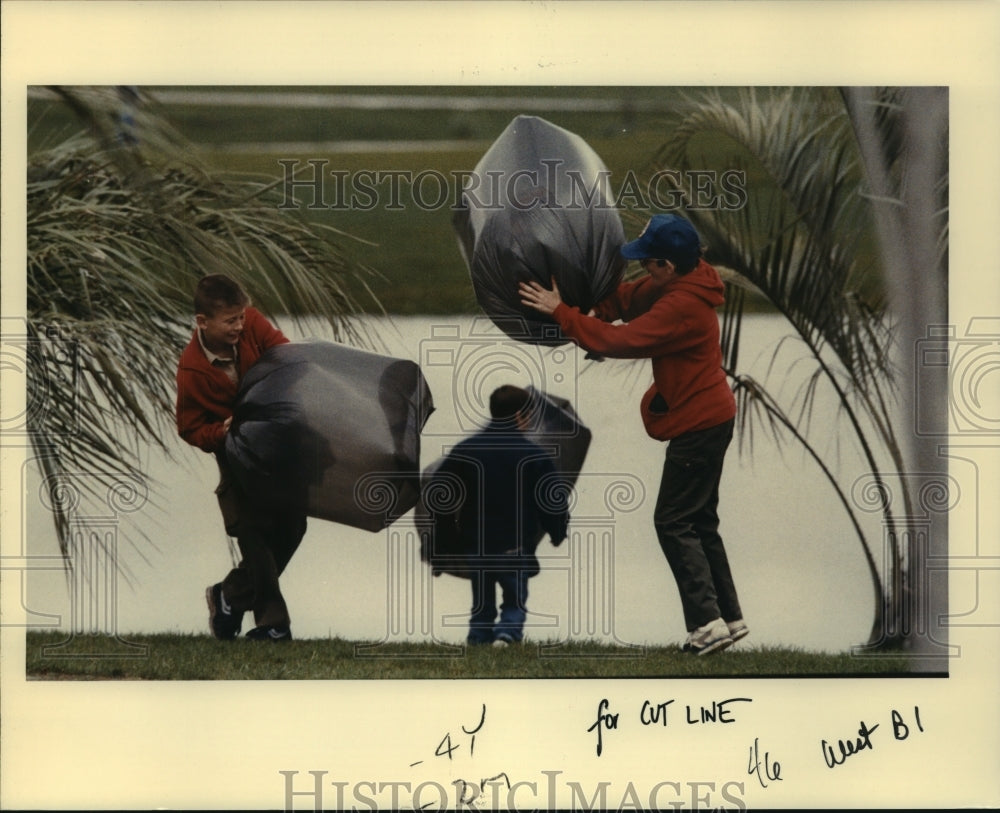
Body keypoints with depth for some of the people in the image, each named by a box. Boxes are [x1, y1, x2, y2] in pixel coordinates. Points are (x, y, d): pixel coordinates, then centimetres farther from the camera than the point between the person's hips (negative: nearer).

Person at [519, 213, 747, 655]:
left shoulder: (681, 306, -26)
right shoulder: (677, 284, 5)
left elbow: (619, 340, -25)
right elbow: (624, 300, 9)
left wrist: (561, 312, -19)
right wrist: (583, 302, -9)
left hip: (699, 425, -10)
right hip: (709, 418, 10)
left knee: (674, 523, -6)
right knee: (700, 523, 15)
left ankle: (708, 622, -8)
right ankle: (729, 617, 17)